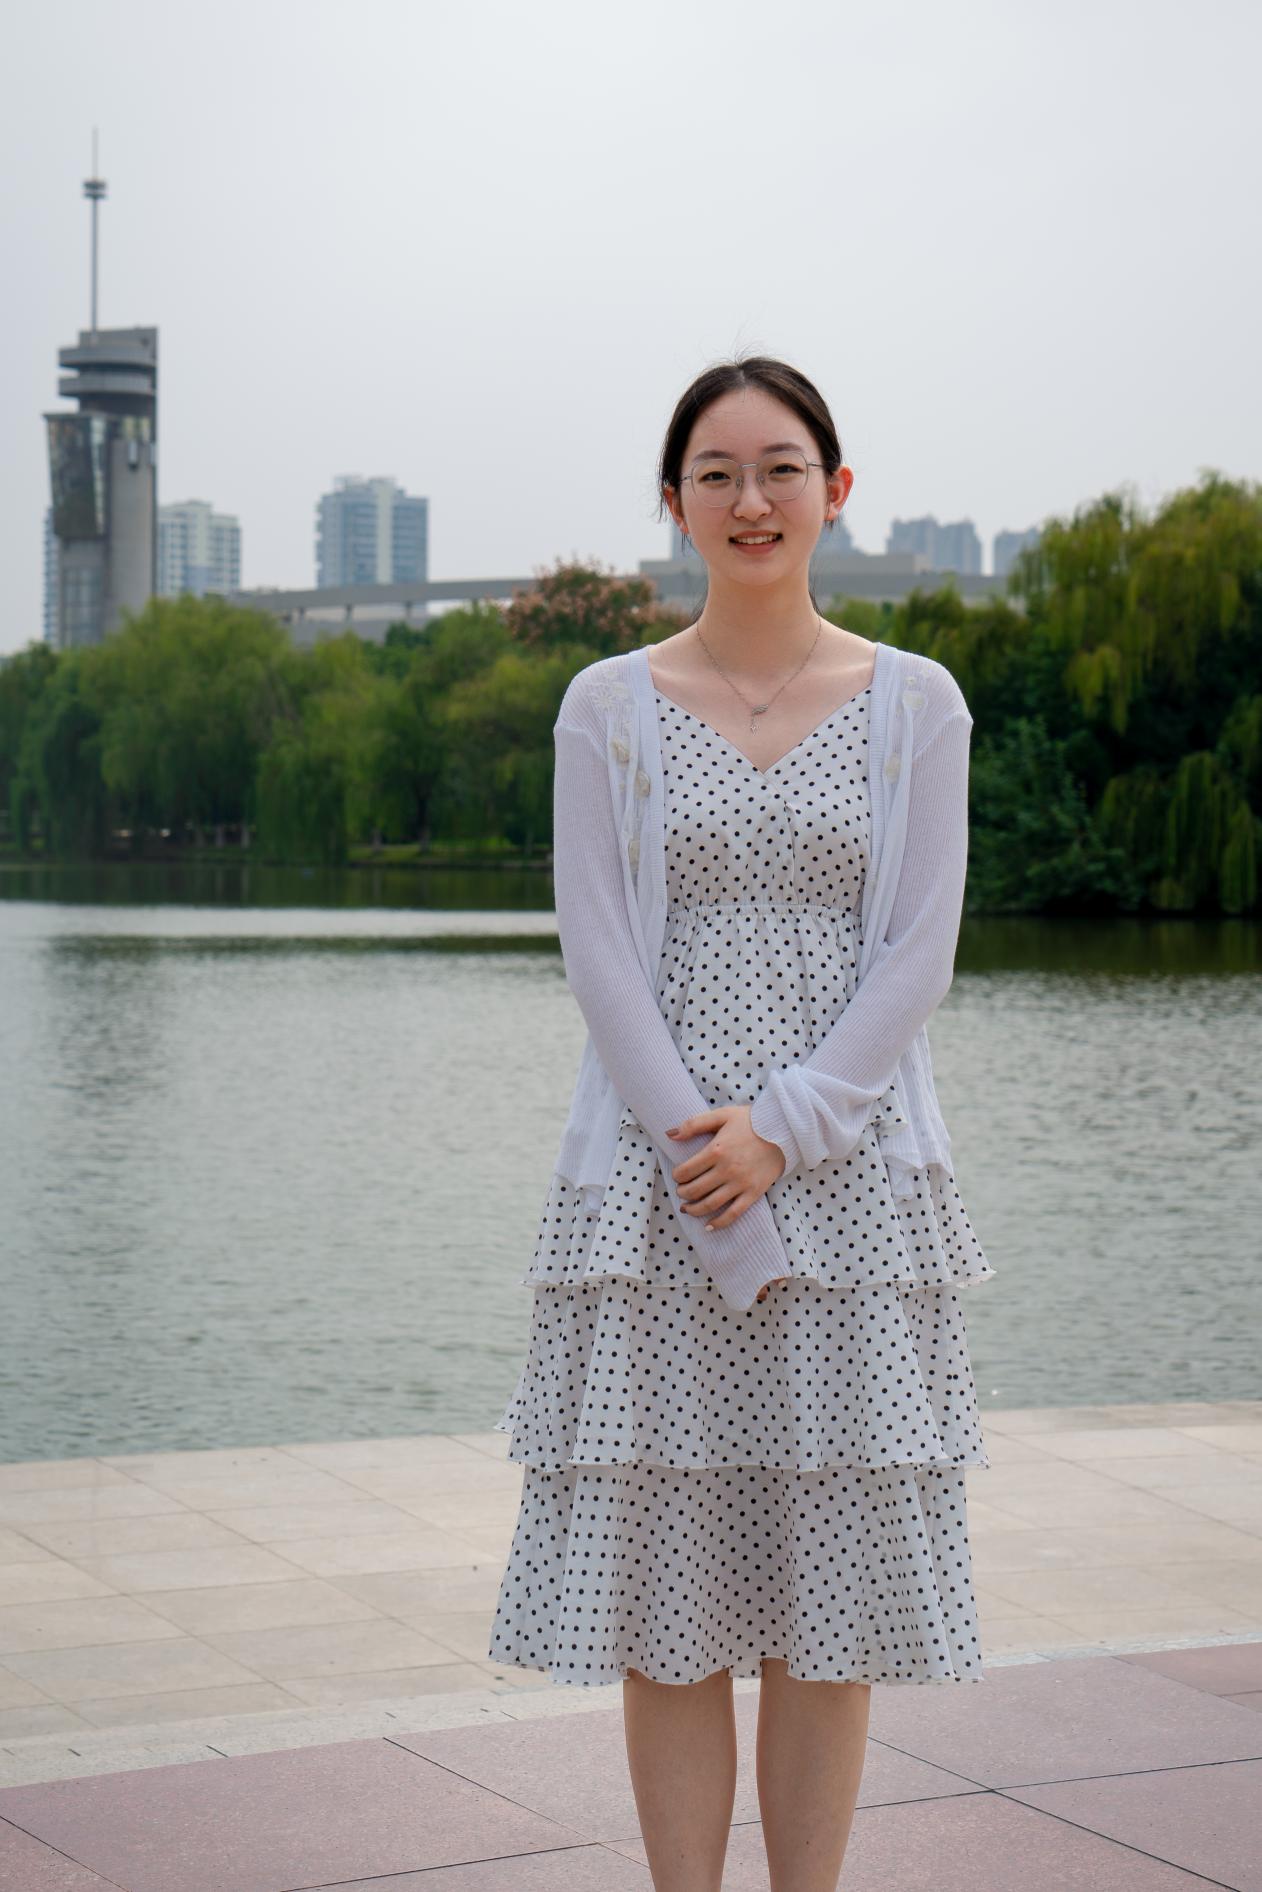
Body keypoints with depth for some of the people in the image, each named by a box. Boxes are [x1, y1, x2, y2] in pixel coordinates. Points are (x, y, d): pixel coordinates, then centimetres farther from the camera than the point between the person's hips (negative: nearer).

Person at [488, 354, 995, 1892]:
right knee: (669, 1595, 2)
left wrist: (780, 1134, -12)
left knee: (834, 1589, 3)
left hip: (850, 1175, 0)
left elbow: (918, 954, -1)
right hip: (653, 1184, 0)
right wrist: (698, 1154, -12)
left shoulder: (914, 703, 5)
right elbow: (599, 956, -2)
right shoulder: (609, 706, 4)